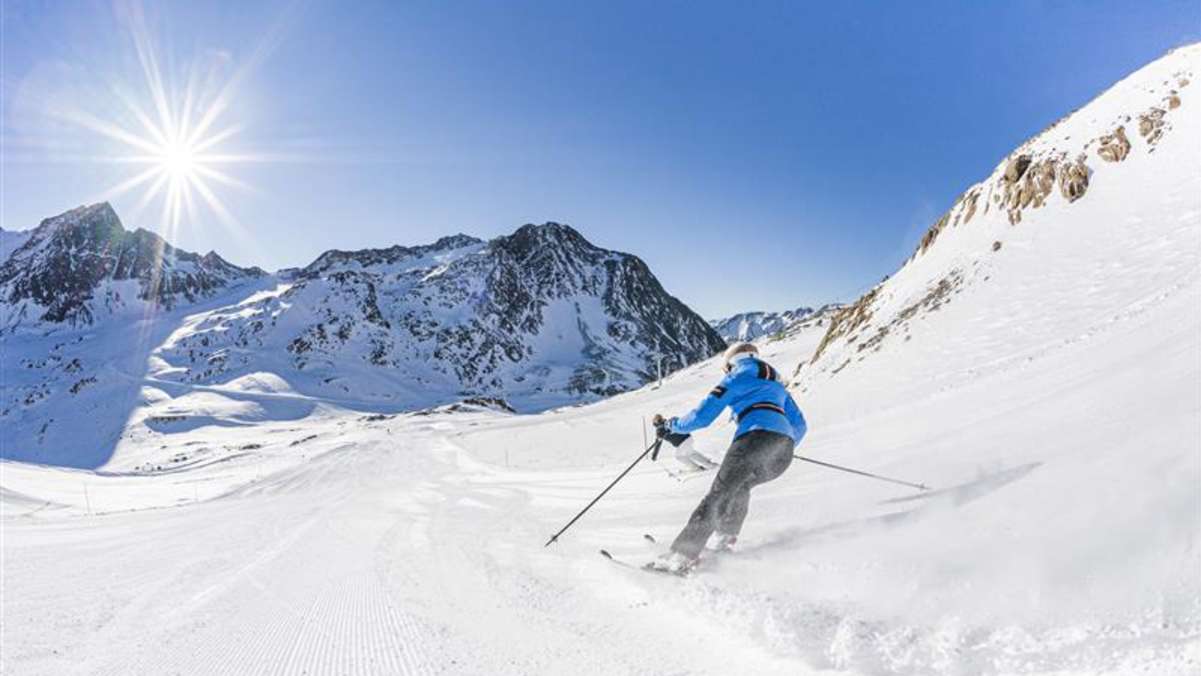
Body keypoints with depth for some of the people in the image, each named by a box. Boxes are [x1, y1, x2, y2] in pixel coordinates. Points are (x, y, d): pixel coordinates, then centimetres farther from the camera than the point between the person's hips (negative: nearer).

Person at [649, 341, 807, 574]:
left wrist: (671, 426, 21)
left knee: (717, 496, -6)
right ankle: (725, 538, 25)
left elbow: (703, 416, 6)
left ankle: (683, 555, -12)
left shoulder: (735, 379, 13)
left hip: (755, 438, -7)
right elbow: (799, 426, 33)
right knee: (740, 485, 30)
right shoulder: (777, 384, 33)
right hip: (785, 448, 7)